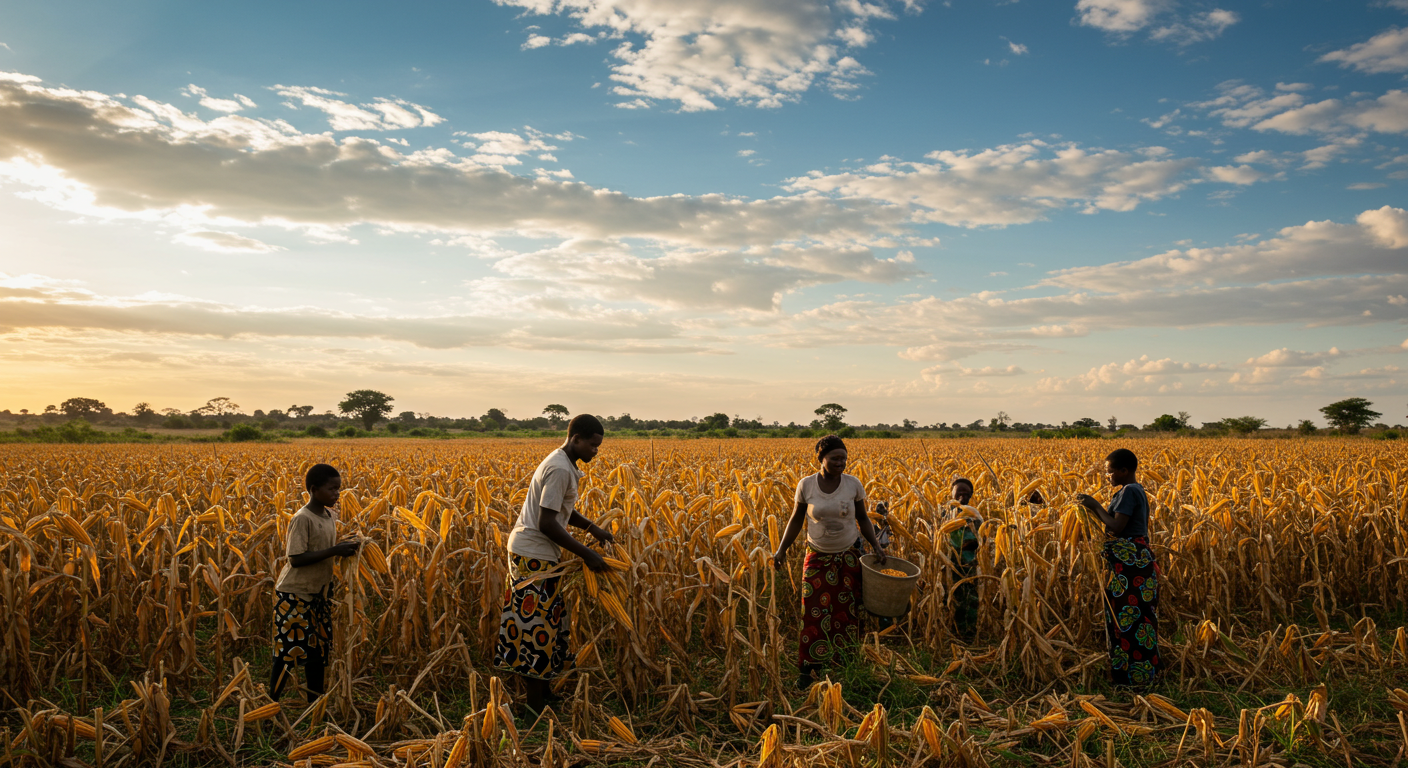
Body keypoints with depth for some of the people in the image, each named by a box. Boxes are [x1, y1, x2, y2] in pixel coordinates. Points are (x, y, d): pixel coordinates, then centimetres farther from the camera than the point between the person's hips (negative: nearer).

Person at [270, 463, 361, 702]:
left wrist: (343, 548, -3)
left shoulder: (331, 516, 3)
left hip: (319, 592, 8)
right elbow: (296, 559, -25)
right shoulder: (302, 519, -20)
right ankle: (271, 702, 15)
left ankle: (315, 701, 24)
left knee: (319, 649, 12)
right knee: (289, 651, 0)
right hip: (294, 594, -7)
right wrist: (334, 551, -28)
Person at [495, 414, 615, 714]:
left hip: (529, 551, 10)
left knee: (545, 620, 15)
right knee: (537, 625, -3)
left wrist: (593, 528, 10)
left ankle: (542, 690, 25)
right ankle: (536, 705, 6)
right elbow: (547, 524, -25)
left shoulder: (561, 463, 11)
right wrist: (586, 554, -20)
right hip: (534, 555, -10)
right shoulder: (560, 470, -21)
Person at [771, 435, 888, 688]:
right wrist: (782, 549, -7)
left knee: (847, 612, 7)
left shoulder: (853, 484, -8)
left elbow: (863, 518, 3)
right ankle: (806, 669, 12)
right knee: (814, 612, -2)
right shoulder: (806, 485, -10)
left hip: (848, 558, 1)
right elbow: (796, 519, 1)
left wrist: (876, 545, -9)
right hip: (818, 558, -1)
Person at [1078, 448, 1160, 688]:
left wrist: (1096, 505, -12)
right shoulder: (1136, 490, 15)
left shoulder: (1128, 491, -15)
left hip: (1130, 563, -10)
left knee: (1129, 616, -3)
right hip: (1138, 559, 10)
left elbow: (1117, 527, -22)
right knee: (1138, 615, 15)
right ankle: (1144, 671, 23)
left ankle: (1134, 675, 4)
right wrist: (1094, 510, 11)